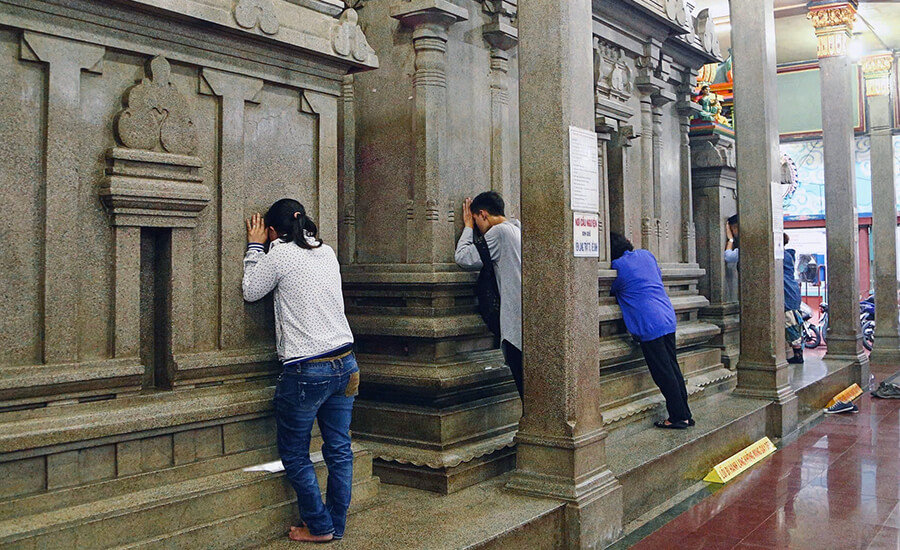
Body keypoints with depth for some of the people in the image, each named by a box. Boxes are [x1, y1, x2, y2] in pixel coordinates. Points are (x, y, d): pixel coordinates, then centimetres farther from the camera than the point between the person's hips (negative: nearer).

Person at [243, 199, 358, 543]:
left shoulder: (280, 255, -8)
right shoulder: (327, 252, 10)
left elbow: (251, 292, 6)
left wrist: (255, 247, 16)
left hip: (306, 371, -7)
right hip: (344, 364, 7)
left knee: (295, 455, 10)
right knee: (339, 450, 12)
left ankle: (320, 527, 16)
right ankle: (337, 526, 23)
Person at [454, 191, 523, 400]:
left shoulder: (499, 232, -8)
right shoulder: (519, 230, 18)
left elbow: (464, 258, -5)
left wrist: (468, 226, 9)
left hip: (516, 323, -9)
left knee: (523, 381, -5)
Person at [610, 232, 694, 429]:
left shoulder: (618, 266, -6)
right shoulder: (646, 254, 13)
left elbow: (611, 289, 7)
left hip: (649, 323, -8)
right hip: (668, 317, 8)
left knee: (663, 372, -1)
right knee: (672, 367, 13)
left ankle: (679, 416, 5)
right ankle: (685, 414, 18)